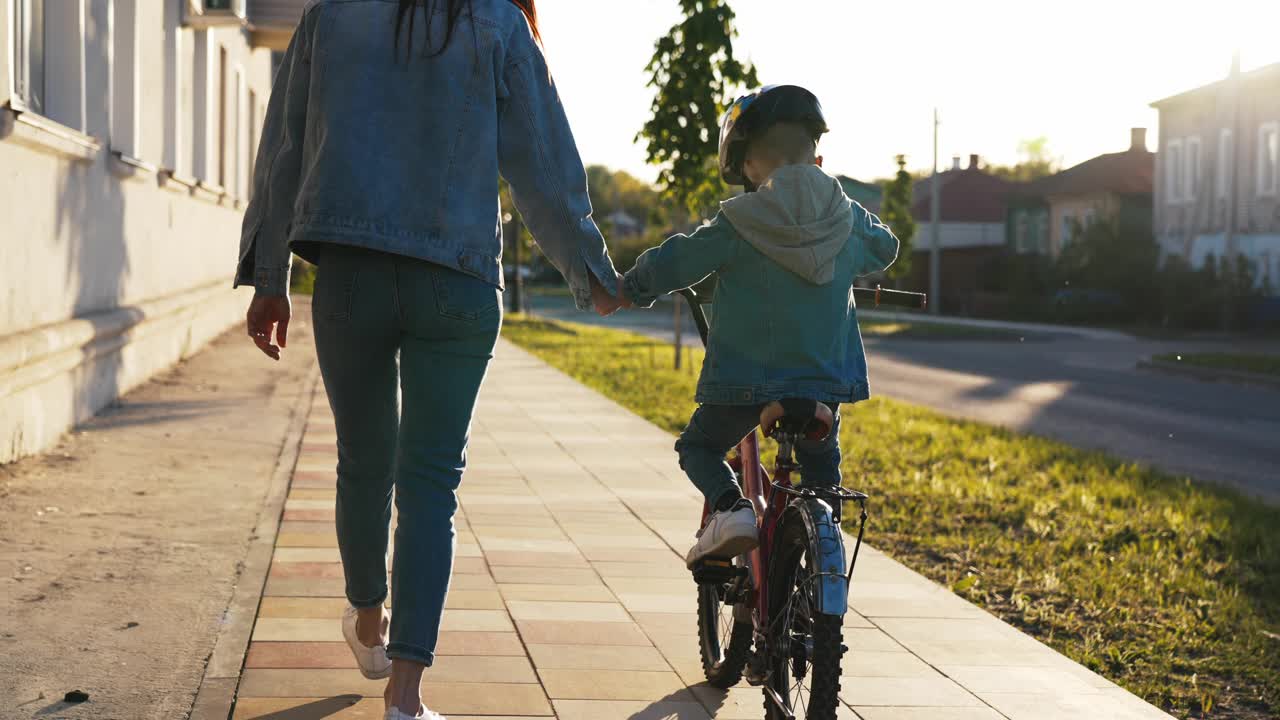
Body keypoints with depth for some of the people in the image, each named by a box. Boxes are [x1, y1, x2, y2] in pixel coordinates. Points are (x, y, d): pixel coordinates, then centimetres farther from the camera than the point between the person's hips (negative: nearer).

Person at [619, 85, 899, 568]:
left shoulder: (739, 224, -11)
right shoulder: (848, 220, 1)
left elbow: (671, 264, -6)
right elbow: (884, 249, 22)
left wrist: (634, 287, 13)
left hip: (744, 381, -3)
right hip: (826, 379, 4)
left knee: (698, 446, 17)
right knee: (821, 463, 27)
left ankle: (730, 506, -9)